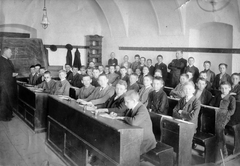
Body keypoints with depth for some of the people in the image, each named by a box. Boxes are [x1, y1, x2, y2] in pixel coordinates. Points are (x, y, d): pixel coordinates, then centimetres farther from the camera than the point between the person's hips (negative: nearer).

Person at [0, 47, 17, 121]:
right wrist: (11, 74, -18)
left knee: (10, 99, 13)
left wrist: (14, 74, 3)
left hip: (10, 84, 9)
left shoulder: (8, 61, 15)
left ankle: (9, 114, 25)